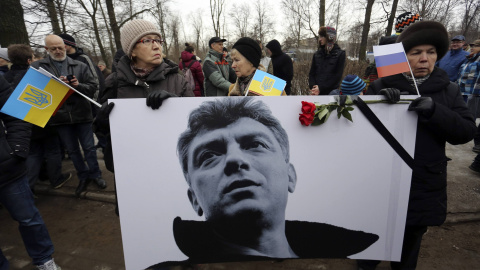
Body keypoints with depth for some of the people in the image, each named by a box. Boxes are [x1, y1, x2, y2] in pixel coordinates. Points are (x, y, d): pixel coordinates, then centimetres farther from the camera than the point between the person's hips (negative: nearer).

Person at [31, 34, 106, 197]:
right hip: (59, 116, 1)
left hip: (81, 114, -1)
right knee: (72, 150, 13)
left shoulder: (80, 66, 5)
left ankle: (95, 174, 23)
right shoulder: (37, 67, 4)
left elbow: (92, 87, 2)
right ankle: (83, 177, 27)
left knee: (89, 147, 7)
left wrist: (79, 85, -17)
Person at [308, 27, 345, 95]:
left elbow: (338, 76, -7)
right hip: (316, 93, 3)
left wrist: (321, 88, -14)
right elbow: (311, 73, 8)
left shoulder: (340, 54, 0)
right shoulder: (317, 54, 11)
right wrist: (312, 88, -12)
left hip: (332, 92, -3)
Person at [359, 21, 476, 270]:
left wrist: (434, 110, -25)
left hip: (424, 183, 2)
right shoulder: (381, 86, -5)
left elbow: (466, 131, -6)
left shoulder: (448, 90, 2)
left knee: (413, 234, 22)